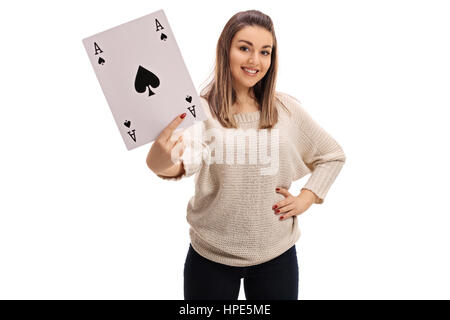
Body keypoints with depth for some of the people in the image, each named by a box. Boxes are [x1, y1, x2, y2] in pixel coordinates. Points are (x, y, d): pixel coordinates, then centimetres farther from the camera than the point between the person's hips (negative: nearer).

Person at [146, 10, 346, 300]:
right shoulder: (201, 110, -11)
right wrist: (161, 161, -52)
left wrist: (307, 198, -2)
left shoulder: (287, 109, -2)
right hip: (210, 256, -1)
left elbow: (333, 155, 10)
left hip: (276, 254, 2)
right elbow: (186, 161, -31)